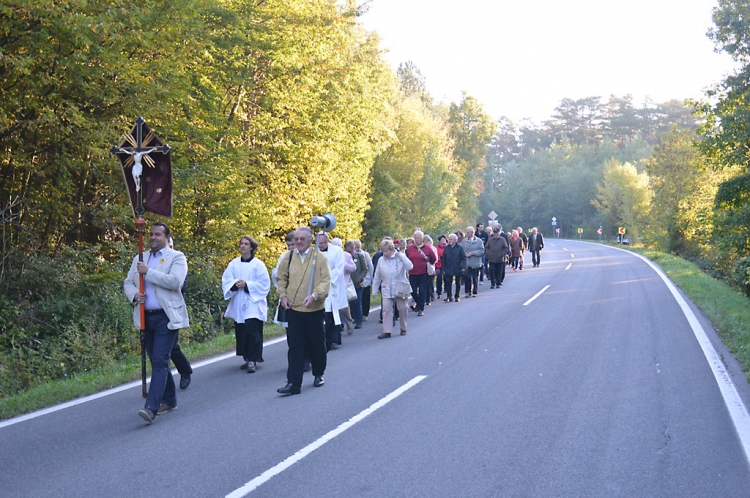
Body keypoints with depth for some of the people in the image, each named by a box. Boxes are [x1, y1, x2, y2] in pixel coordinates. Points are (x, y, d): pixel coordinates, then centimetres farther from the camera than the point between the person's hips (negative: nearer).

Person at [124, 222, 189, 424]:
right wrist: (134, 294, -7)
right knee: (156, 361, 13)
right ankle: (169, 400, 28)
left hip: (166, 317, -6)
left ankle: (152, 408, -20)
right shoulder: (140, 259, 16)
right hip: (146, 317, 6)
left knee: (160, 361, -13)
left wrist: (148, 272, -16)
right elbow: (128, 282, 15)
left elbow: (174, 281, -17)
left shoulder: (176, 257, -2)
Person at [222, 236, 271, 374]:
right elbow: (225, 281, 5)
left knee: (252, 332, -12)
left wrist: (247, 285, -16)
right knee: (241, 332, 7)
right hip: (238, 305, 4)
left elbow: (264, 284, -7)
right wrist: (234, 284, -16)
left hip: (253, 305, -4)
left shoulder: (258, 264, -4)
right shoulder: (234, 264, 7)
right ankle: (248, 359, 19)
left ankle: (252, 360, -8)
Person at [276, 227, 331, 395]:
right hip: (294, 308, 2)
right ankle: (294, 384, -1)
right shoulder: (289, 257, 4)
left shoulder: (320, 257, -5)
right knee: (295, 347, -1)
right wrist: (283, 295, -2)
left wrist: (314, 295, -24)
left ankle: (319, 374, 34)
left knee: (317, 345, 12)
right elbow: (281, 278, 13)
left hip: (315, 309, -1)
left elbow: (326, 280, -10)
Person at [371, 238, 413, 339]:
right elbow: (377, 277, 8)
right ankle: (387, 331, -5)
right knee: (386, 309, -7)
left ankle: (403, 328, 25)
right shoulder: (381, 260, 1)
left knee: (402, 309, 6)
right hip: (387, 289, 2)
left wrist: (401, 255, -23)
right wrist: (374, 290, 10)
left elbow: (410, 267, -23)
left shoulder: (400, 258, -7)